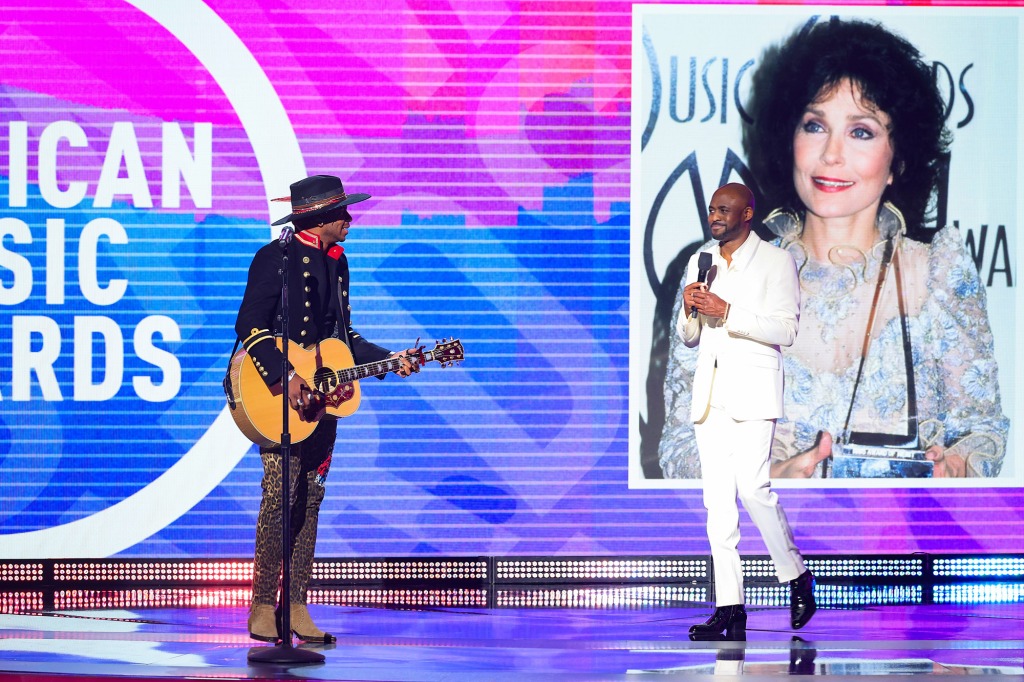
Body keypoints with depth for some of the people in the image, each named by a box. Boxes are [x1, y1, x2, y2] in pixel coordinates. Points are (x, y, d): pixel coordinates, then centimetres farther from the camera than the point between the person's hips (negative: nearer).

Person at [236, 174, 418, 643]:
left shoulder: (337, 261, 15)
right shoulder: (276, 256, -10)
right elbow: (249, 325, -15)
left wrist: (389, 360, 9)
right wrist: (283, 378, -24)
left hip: (321, 397, 8)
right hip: (279, 398, -8)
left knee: (309, 502, 6)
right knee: (280, 498, -12)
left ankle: (295, 606, 8)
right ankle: (263, 608, -6)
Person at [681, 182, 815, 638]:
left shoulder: (776, 262, 0)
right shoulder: (699, 263, 17)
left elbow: (785, 330, -8)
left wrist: (727, 312, -16)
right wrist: (690, 312, -1)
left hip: (752, 390, -5)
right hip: (709, 392, 5)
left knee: (753, 488, -16)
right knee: (718, 499, 0)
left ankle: (796, 576, 5)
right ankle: (729, 607, -1)